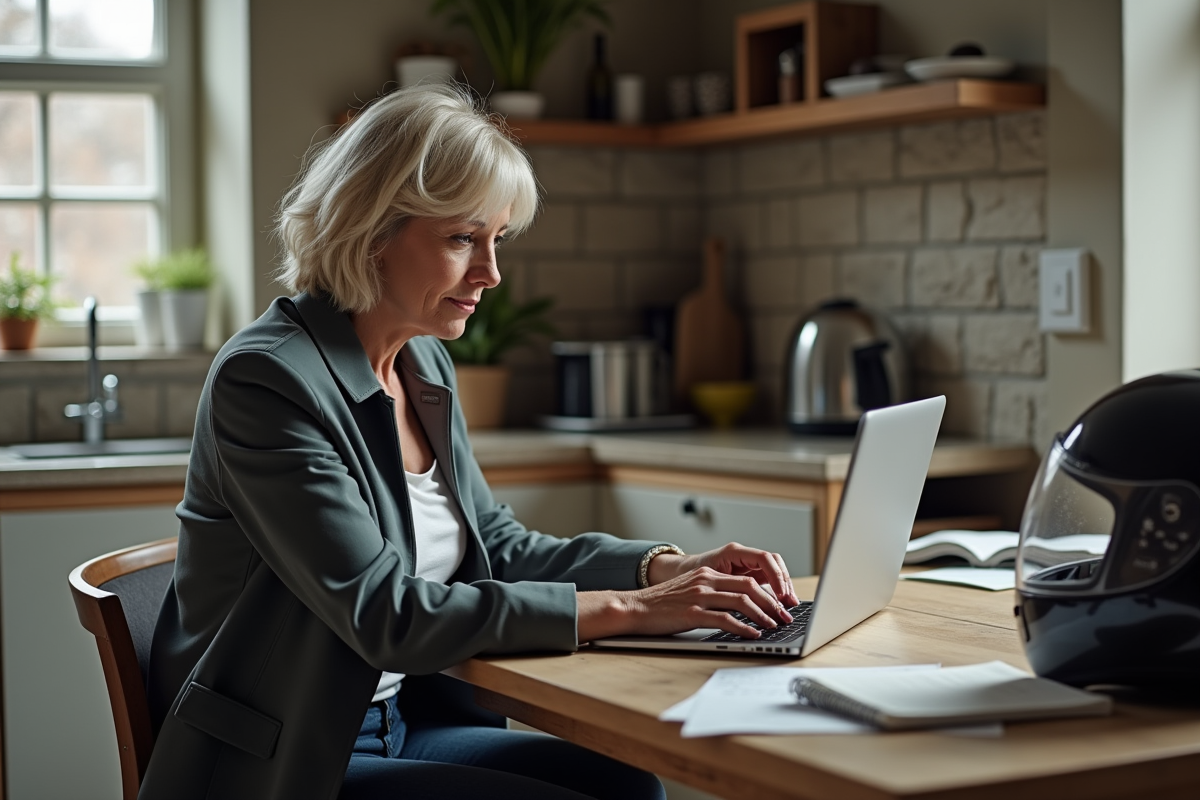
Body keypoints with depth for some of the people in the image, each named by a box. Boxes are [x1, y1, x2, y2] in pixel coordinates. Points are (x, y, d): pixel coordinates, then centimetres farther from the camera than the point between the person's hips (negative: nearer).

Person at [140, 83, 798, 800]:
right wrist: (626, 609, -26)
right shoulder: (266, 379, -20)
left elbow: (495, 546, 12)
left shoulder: (426, 364, 6)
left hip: (399, 716, 8)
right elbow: (385, 614, -25)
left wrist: (668, 568, -4)